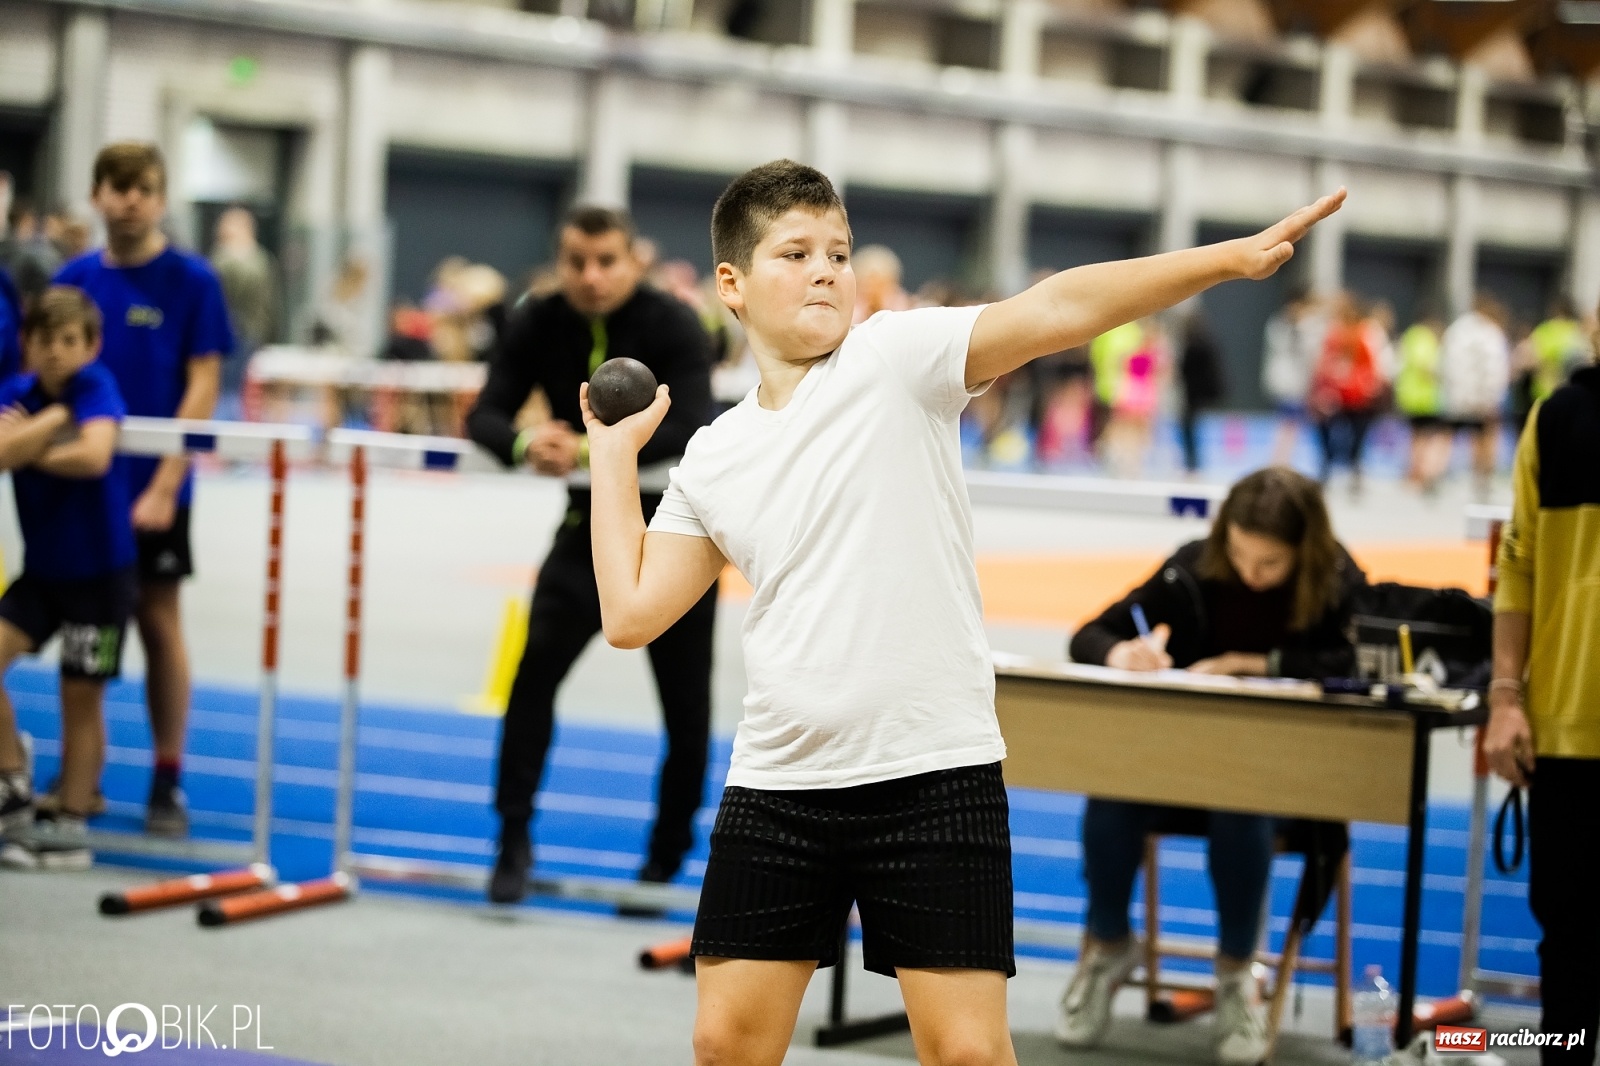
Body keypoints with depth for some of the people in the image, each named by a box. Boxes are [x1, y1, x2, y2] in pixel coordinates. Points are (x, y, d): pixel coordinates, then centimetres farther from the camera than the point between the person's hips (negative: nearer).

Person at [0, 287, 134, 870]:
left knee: (80, 697, 3)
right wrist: (52, 419, -24)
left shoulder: (96, 387, -15)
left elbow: (93, 456, -33)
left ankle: (71, 828, 15)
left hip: (99, 572, -4)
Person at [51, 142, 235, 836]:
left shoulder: (190, 280, -5)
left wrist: (164, 486, -15)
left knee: (159, 623, 0)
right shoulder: (74, 278, 5)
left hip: (152, 488, -3)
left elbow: (203, 385, -8)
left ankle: (168, 783, 8)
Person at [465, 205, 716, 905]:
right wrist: (525, 443, -37)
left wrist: (590, 450, -46)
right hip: (590, 521, 3)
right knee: (536, 669, -15)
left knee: (685, 702, 3)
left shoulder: (673, 327, -20)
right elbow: (485, 418, -13)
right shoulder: (539, 324, -8)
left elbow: (688, 430, -33)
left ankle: (667, 856, 19)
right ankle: (514, 838, -7)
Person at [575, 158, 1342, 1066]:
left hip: (934, 777, -4)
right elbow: (632, 613, 10)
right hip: (777, 784, 4)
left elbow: (1053, 312, -16)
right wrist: (614, 458, 14)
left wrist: (1229, 258, -27)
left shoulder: (895, 358, -3)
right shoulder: (712, 461, 10)